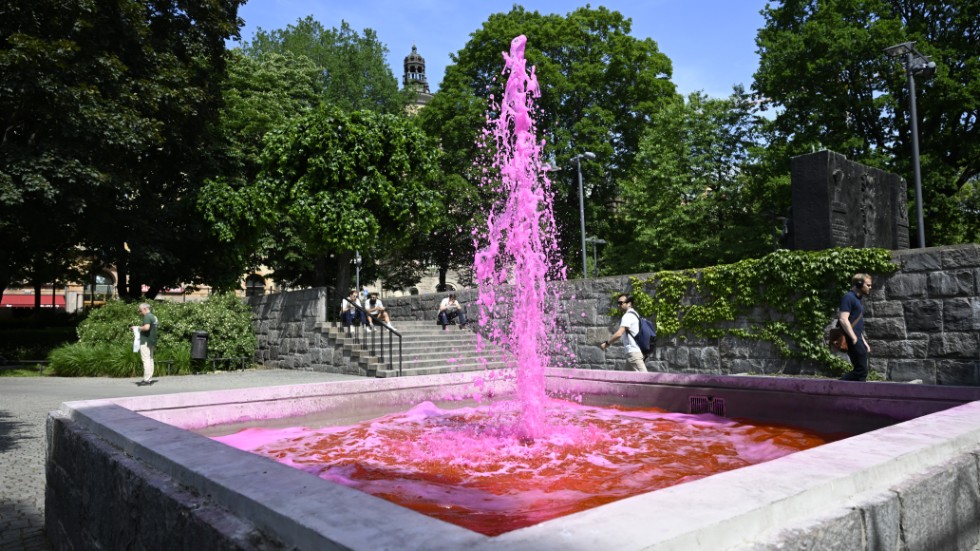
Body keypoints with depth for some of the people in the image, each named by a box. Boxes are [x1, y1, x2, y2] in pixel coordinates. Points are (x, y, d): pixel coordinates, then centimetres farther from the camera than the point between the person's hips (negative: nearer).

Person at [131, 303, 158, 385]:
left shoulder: (147, 317, -12)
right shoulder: (153, 317, 17)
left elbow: (146, 327, -26)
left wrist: (139, 327, -10)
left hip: (145, 341, -10)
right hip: (152, 341, 10)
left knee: (146, 360, -9)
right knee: (150, 359, 11)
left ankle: (146, 379, -10)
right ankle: (150, 378, 13)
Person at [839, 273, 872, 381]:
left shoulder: (857, 299, 22)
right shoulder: (848, 298, -9)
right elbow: (843, 319, -20)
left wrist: (864, 342, 24)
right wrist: (854, 338, -22)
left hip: (857, 340, 10)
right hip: (853, 340, -10)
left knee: (860, 370, 9)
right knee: (861, 370, -11)